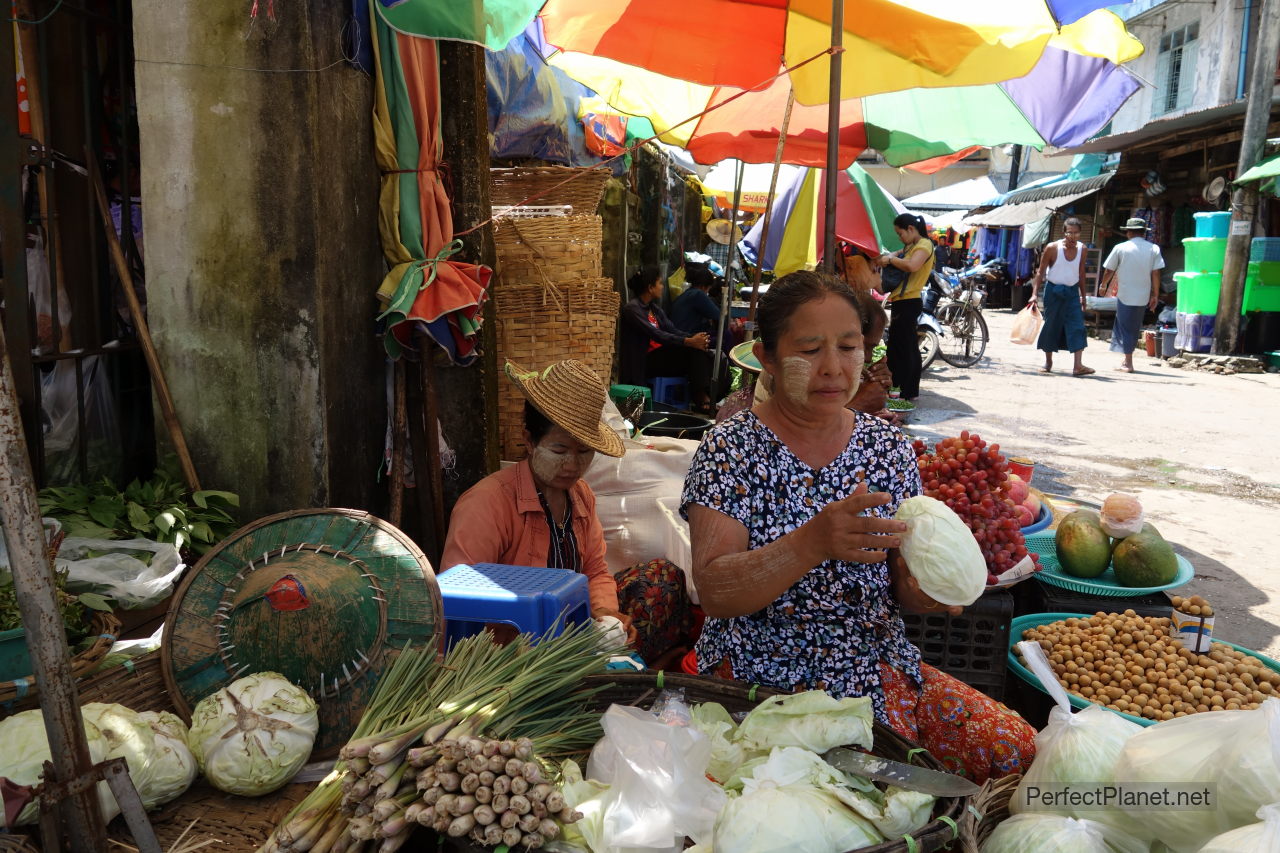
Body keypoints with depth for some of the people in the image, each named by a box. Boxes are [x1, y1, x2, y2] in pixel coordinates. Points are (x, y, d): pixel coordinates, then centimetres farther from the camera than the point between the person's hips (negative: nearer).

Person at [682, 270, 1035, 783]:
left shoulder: (888, 447, 4)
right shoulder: (731, 448, -8)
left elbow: (902, 588, 6)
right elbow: (712, 592, -18)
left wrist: (929, 588, -18)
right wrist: (813, 542, -33)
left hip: (876, 666, 5)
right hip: (763, 673, -4)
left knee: (1015, 749, -11)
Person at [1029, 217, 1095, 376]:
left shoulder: (1081, 249, 3)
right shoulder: (1052, 248, -9)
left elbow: (1081, 273, 13)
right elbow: (1041, 272, -5)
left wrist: (1083, 296, 14)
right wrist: (1035, 294, -12)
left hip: (1072, 292, 3)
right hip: (1053, 290, -3)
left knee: (1077, 326, -9)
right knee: (1051, 325, 5)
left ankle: (1078, 366, -15)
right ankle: (1048, 362, 21)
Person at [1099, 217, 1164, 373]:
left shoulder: (1120, 248, -5)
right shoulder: (1154, 249, 0)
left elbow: (1109, 271, 3)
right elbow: (1156, 274, -1)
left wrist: (1103, 285, 21)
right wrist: (1155, 296, 6)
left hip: (1125, 296, -3)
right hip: (1143, 297, 3)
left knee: (1125, 328, 4)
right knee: (1134, 328, 16)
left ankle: (1128, 363, 4)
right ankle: (1127, 359, 22)